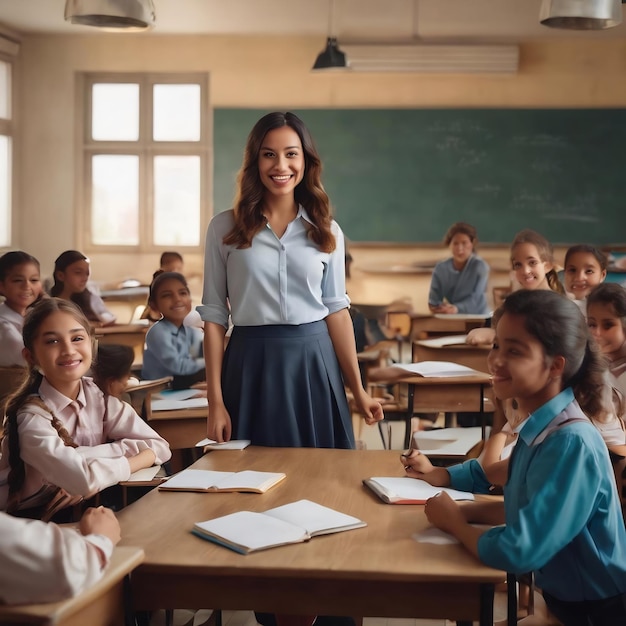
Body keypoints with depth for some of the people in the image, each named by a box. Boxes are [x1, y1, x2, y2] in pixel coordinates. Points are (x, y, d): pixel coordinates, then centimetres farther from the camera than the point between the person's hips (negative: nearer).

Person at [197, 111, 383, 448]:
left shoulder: (326, 231, 5)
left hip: (314, 362, 2)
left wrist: (358, 390, 2)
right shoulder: (225, 227, 0)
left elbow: (336, 309, 7)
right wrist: (215, 402, -5)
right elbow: (214, 314, -1)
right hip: (252, 365, -1)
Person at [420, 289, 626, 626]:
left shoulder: (572, 444, -27)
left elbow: (518, 553, -26)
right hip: (562, 597, 7)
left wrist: (453, 521, -9)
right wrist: (465, 511, -4)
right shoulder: (539, 427, -2)